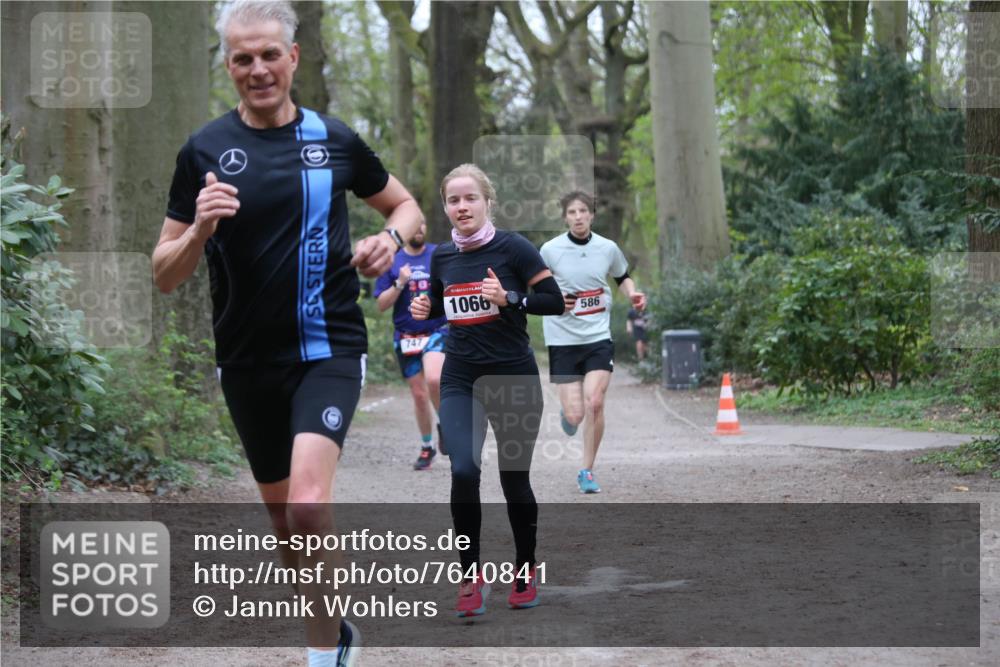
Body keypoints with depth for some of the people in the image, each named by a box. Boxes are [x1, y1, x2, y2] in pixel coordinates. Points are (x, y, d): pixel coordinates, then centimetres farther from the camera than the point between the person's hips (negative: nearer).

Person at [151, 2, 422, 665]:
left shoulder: (335, 139, 0)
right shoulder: (205, 150, -1)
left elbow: (405, 205, 17)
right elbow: (165, 275, 0)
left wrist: (390, 239, -6)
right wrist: (199, 229, -20)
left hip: (328, 349, -2)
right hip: (248, 361, 2)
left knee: (308, 505, -22)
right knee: (282, 511, 15)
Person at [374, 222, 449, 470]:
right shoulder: (392, 261, 5)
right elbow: (382, 304, 2)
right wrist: (399, 284, -12)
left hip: (438, 330, -2)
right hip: (406, 336, 2)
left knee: (434, 379, -27)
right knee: (419, 394, 7)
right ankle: (426, 447, 23)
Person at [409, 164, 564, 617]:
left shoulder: (513, 248, -10)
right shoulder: (441, 257, 4)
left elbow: (555, 302, -10)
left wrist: (509, 298, -24)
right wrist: (425, 309, 0)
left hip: (514, 378, -3)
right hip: (460, 380, 3)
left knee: (514, 479, 6)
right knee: (463, 471, -15)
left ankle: (525, 571, 28)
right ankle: (471, 577, -3)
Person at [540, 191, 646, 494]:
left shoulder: (608, 248, 2)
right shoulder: (550, 250, -5)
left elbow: (623, 277, 21)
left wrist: (633, 294, 0)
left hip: (598, 336, 1)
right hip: (562, 338, -1)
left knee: (594, 403, -16)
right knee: (575, 415, -4)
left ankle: (587, 472, 1)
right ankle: (567, 413, 37)